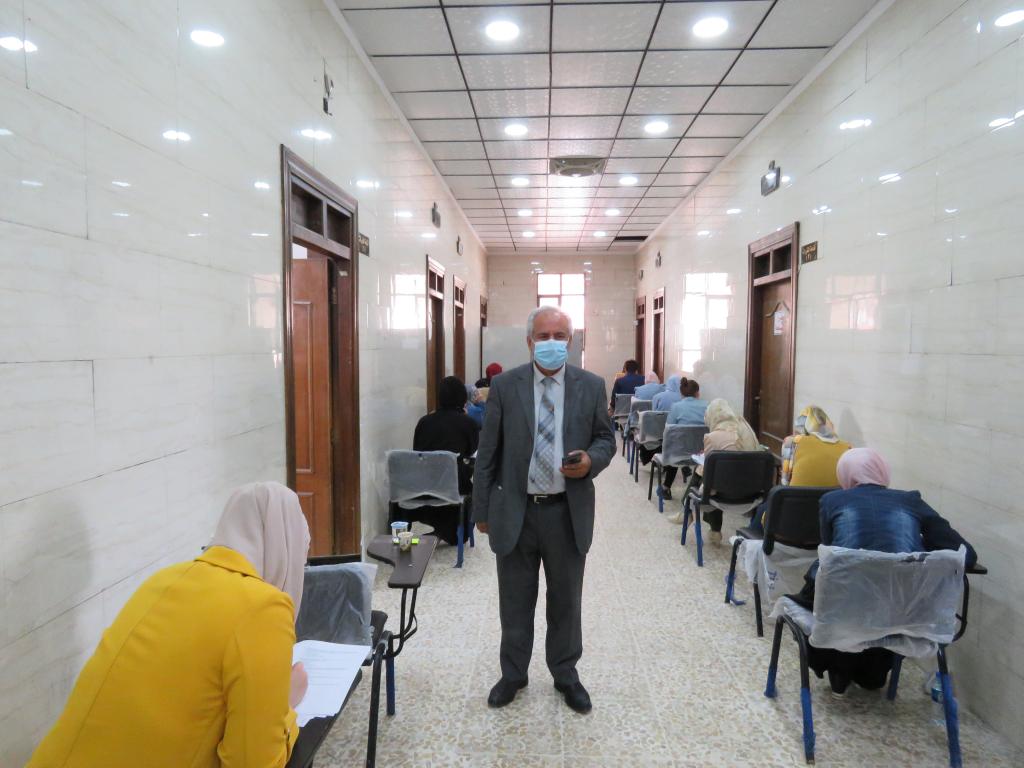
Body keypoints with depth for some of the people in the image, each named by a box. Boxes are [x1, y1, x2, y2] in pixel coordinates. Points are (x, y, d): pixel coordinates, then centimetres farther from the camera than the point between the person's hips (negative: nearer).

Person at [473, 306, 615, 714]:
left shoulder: (591, 385, -2)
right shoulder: (505, 385, -4)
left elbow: (606, 438, 7)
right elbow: (487, 452, -1)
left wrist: (591, 460, -16)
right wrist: (482, 510, 0)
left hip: (568, 512, 1)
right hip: (515, 511, 0)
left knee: (566, 600, 17)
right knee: (515, 601, 15)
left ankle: (565, 674, 38)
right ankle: (513, 674, 37)